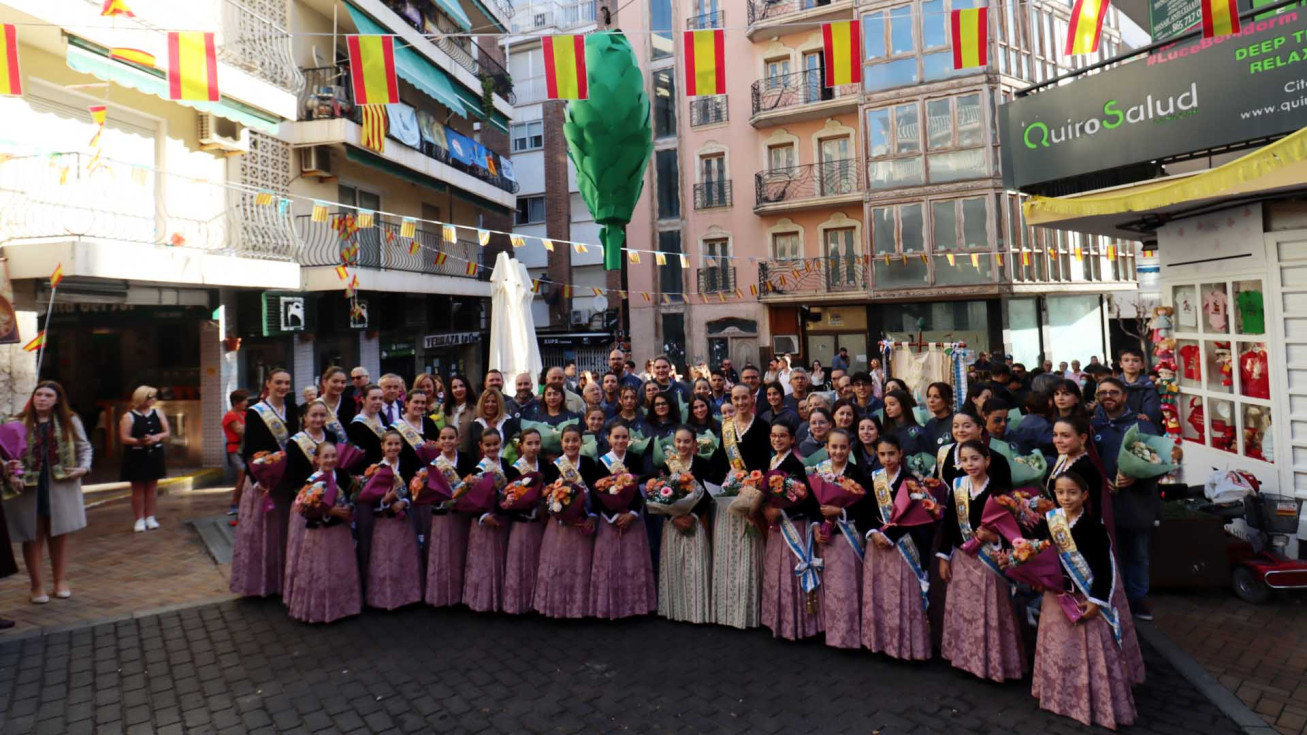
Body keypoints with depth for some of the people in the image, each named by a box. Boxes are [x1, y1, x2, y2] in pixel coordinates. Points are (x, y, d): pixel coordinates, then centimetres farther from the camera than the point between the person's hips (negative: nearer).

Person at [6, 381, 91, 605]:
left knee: (59, 536, 11)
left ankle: (60, 582, 24)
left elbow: (84, 447, 9)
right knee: (33, 537, 6)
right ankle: (37, 586, 20)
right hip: (28, 488, -1)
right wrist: (8, 468, -20)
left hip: (61, 487, 1)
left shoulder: (70, 421, 4)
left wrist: (84, 467, -7)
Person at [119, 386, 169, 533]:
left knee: (151, 488, 9)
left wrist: (157, 437, -13)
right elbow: (124, 438, -12)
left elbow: (166, 432, 7)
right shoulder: (129, 417, -6)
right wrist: (139, 441, -27)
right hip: (136, 457, -4)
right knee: (138, 489, 2)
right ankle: (139, 520, 9)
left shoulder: (157, 413, 7)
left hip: (154, 455, 4)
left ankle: (150, 518, 16)